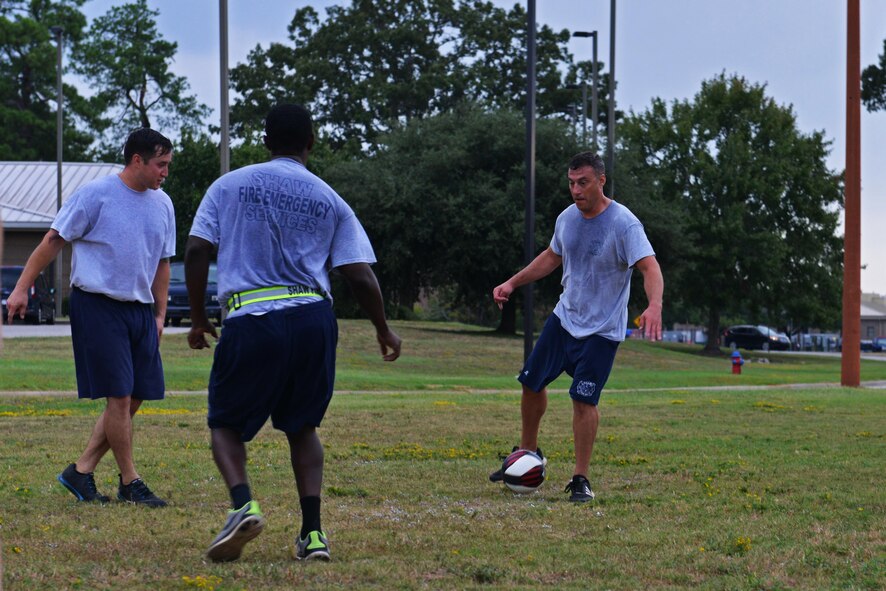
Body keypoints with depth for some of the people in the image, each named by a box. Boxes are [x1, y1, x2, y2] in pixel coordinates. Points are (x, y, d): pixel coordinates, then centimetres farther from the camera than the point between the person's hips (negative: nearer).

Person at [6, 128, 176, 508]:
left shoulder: (162, 204, 12)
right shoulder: (95, 195, -7)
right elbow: (54, 240, -3)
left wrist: (159, 315, 15)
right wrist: (22, 288, -6)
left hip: (140, 310, 7)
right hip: (97, 306, -7)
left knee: (135, 398, 4)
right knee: (119, 396, -8)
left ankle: (81, 472, 14)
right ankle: (130, 483, 2)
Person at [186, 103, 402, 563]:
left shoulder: (230, 185, 8)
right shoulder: (329, 201, 10)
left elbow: (196, 250, 2)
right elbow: (360, 275, 7)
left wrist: (198, 319, 12)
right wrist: (384, 331, 20)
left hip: (250, 319, -2)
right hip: (313, 317, 2)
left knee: (226, 422, 10)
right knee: (303, 426, 18)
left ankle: (242, 504, -17)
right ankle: (312, 533, 9)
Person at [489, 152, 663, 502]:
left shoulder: (624, 223, -20)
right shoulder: (567, 218, 1)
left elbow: (650, 267, -31)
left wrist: (654, 305, -49)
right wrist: (512, 283, 14)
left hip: (601, 329, -6)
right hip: (564, 317, 7)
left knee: (583, 399, -13)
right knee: (531, 382, 11)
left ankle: (580, 480, 0)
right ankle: (529, 453, 34)